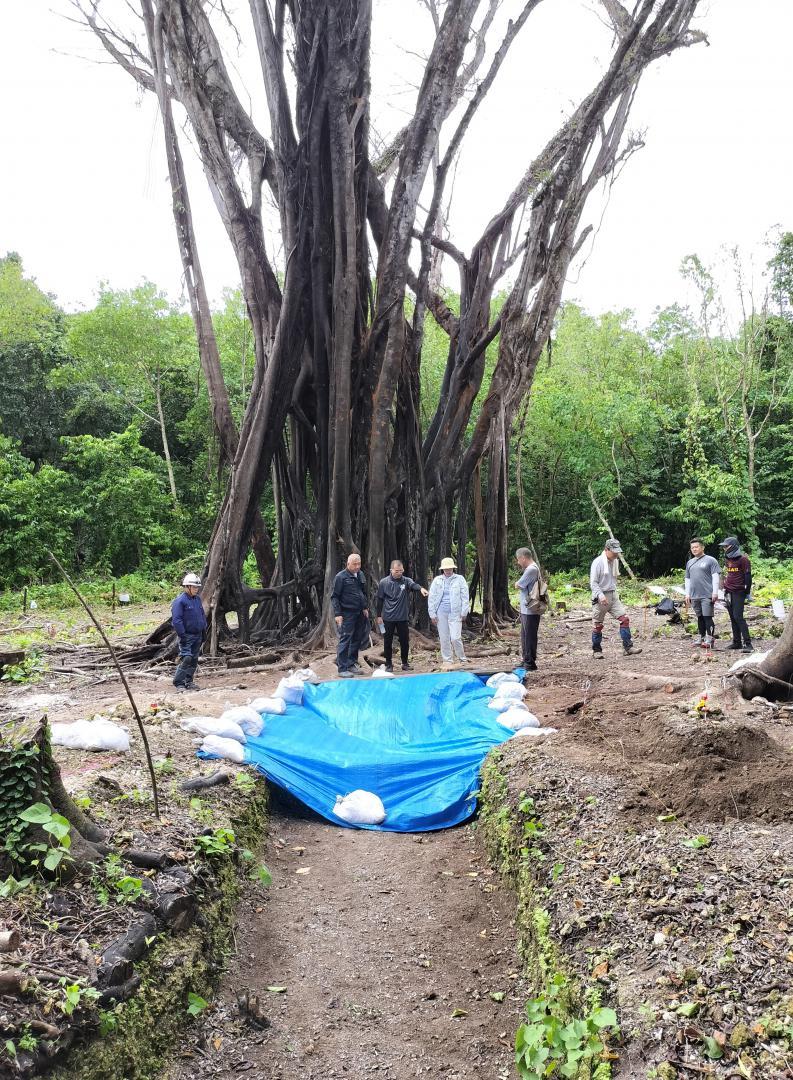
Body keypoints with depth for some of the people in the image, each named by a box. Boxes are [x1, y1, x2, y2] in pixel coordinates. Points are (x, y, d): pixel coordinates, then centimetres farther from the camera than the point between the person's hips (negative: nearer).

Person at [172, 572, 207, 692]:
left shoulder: (197, 599, 11)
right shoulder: (180, 601, -14)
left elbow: (202, 615, 21)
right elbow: (176, 619, -17)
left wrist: (204, 631, 15)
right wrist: (182, 635, -18)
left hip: (197, 635, 8)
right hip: (187, 636, -8)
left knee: (194, 660, 10)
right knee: (186, 658, -15)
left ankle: (189, 682, 20)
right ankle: (179, 683, -6)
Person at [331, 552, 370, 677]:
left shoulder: (360, 575, 11)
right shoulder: (341, 577, -9)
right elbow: (334, 597, -9)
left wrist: (365, 607, 14)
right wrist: (337, 614, -15)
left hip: (359, 614, 7)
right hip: (347, 614, -7)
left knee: (357, 639, 11)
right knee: (345, 640, -6)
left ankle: (351, 664, 22)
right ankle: (342, 669, -3)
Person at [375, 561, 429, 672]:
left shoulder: (406, 581, -1)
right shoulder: (384, 582, -2)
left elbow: (413, 585, -23)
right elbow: (379, 600, 3)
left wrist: (421, 588, -45)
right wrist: (379, 615, 1)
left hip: (402, 618, 1)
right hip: (388, 618, -1)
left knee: (405, 641, 6)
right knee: (388, 642, 6)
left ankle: (405, 663, 20)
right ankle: (388, 664, 17)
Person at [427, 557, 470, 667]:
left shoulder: (460, 579, 3)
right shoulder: (437, 580, 6)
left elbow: (465, 597, 2)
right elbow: (431, 598, 7)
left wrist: (464, 612, -3)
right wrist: (432, 614, 2)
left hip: (455, 613, -2)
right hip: (441, 613, 2)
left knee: (455, 638, -9)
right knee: (444, 638, 7)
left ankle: (463, 659, 10)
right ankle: (447, 660, 19)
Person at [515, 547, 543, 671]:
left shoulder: (531, 569, -18)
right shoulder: (530, 569, 15)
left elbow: (518, 585, -15)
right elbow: (521, 585, 15)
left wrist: (517, 583, 3)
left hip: (530, 611, -10)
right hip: (526, 610, 10)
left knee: (529, 637, -3)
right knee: (525, 637, 18)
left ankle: (530, 663, 4)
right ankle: (526, 661, 28)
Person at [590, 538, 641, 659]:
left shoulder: (615, 561, 9)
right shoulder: (598, 562, -13)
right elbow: (593, 582, -16)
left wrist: (615, 592, 18)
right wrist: (601, 595, -27)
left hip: (613, 595, 6)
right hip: (601, 597, -6)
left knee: (624, 618, -5)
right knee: (598, 625, 3)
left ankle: (628, 647, -2)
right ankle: (597, 650, 14)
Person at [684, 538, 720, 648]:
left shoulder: (710, 560, -1)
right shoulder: (689, 562, 17)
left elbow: (715, 577, -6)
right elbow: (687, 579, 23)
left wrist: (715, 592, -12)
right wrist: (687, 593, 17)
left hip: (707, 595, -6)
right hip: (694, 596, 6)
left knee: (707, 616, -8)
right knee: (700, 617, 13)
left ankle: (709, 639, -4)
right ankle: (701, 636, 21)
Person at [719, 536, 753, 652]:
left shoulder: (742, 559, -9)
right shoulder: (727, 559, 15)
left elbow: (748, 576, -10)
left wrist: (748, 592, -10)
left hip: (738, 592, -8)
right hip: (728, 593, 8)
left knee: (738, 617, -15)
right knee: (733, 618, 8)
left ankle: (747, 643, -14)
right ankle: (737, 642, 13)